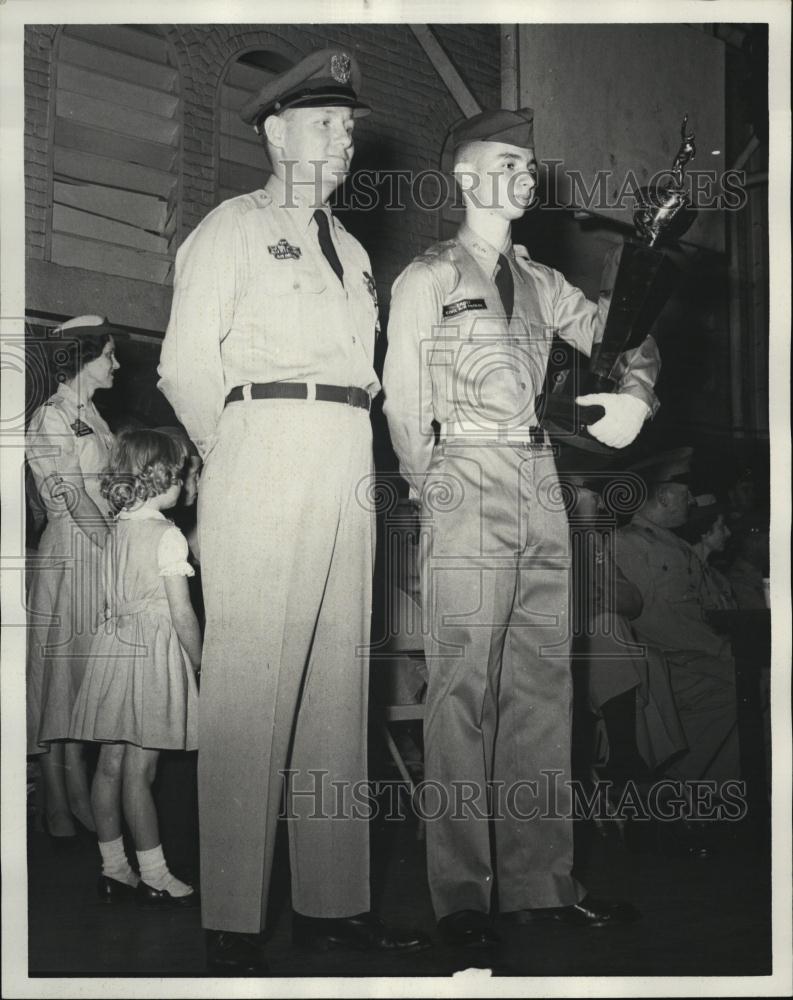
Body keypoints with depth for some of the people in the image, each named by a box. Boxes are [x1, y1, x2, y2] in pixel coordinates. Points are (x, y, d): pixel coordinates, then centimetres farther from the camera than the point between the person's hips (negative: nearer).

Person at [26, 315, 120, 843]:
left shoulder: (92, 414, 16)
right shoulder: (51, 417, -9)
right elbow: (73, 498, -15)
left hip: (105, 549, 8)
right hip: (70, 555, -8)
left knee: (87, 680, 10)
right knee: (63, 672, -3)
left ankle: (82, 796, 17)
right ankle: (59, 804, 4)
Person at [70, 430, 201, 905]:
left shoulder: (119, 531, 9)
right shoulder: (168, 536, -13)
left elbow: (118, 600, 13)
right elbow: (182, 613, -14)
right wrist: (203, 664, -3)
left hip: (115, 647, 7)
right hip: (153, 653, -7)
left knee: (110, 766, 10)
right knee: (140, 772, -3)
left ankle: (114, 867, 20)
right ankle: (154, 878, 7)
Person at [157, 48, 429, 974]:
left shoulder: (349, 249, 25)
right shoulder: (232, 229, 6)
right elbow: (185, 366, 0)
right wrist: (234, 459, 2)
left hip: (348, 467, 7)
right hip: (265, 441, -7)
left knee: (339, 680, 5)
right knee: (250, 684, -9)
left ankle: (333, 899, 11)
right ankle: (232, 922, -5)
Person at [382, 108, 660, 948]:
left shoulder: (540, 283, 18)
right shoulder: (428, 278, 4)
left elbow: (625, 339, 23)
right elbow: (402, 401, 1)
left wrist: (635, 393, 3)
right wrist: (432, 488, -3)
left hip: (541, 490, 6)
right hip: (470, 485, -6)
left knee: (542, 687, 6)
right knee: (463, 692, -8)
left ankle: (541, 879, 14)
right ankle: (462, 894, -2)